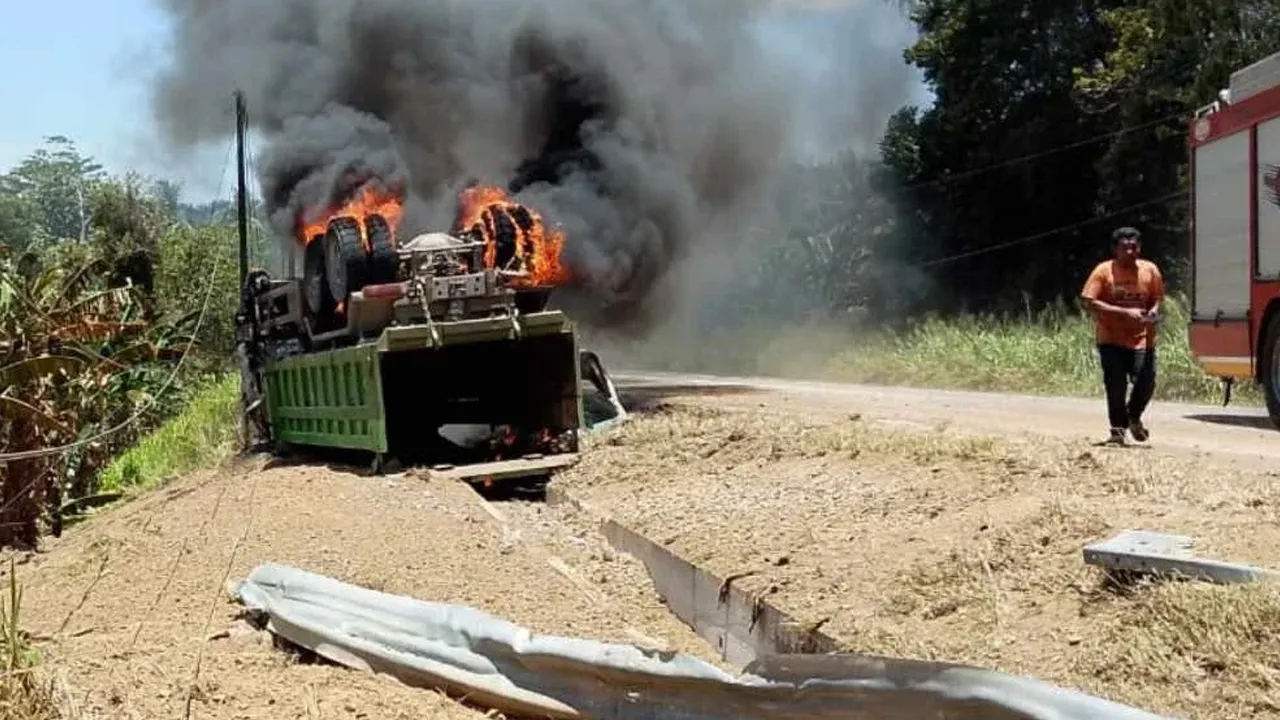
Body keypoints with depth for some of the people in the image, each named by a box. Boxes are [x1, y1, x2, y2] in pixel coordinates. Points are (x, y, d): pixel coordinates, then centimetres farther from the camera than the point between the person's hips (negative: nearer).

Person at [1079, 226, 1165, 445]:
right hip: (1111, 339, -2)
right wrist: (1125, 312, -21)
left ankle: (1134, 417, 25)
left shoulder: (1150, 270, 2)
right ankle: (1118, 429, 15)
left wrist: (1153, 312, -11)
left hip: (1141, 339, 2)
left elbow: (1157, 299, 14)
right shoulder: (1104, 271, -7)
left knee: (1147, 381, -6)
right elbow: (1089, 302, -14)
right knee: (1116, 385, -4)